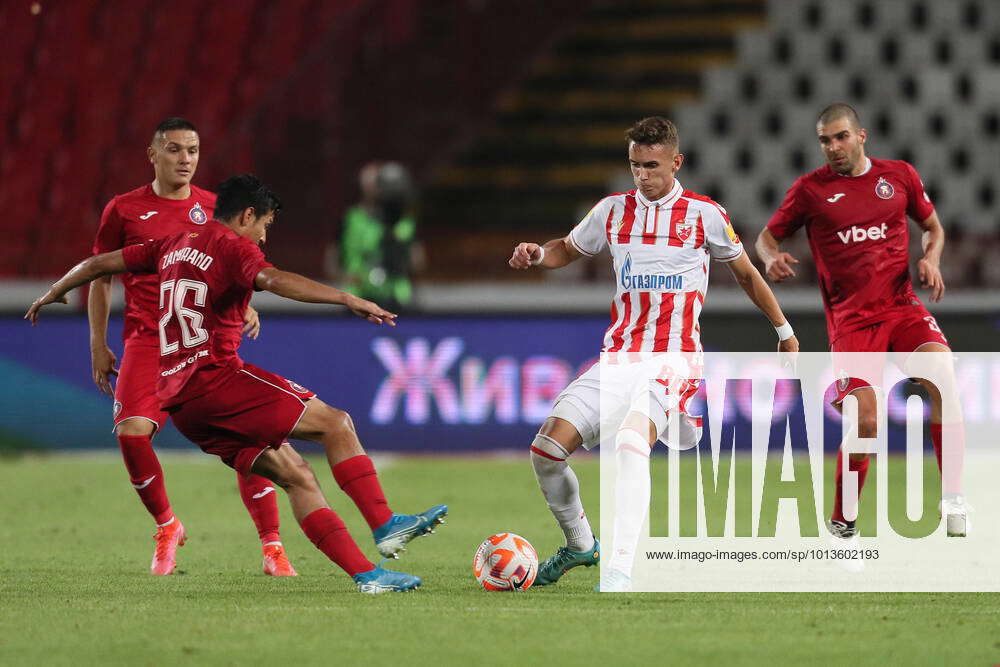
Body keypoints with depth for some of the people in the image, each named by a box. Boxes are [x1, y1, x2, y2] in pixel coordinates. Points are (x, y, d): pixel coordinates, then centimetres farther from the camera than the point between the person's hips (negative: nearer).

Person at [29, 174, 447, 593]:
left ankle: (365, 574, -5)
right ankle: (385, 525, -16)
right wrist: (348, 300, -35)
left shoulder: (175, 245, 21)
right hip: (215, 377, -8)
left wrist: (54, 293, 48)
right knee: (336, 424, -5)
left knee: (297, 476, 5)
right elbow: (273, 280, -26)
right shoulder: (233, 247, -4)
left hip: (177, 399, 8)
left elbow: (98, 264, 30)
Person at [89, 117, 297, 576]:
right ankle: (165, 526, 6)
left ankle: (272, 549, -2)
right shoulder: (124, 210, 6)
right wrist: (98, 343, 9)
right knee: (131, 432, -20)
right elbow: (100, 276, 15)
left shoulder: (215, 208, 10)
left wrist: (243, 307, 0)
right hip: (147, 343, -1)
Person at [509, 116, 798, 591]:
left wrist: (784, 330, 23)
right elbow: (567, 249, 25)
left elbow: (745, 272, 15)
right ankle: (580, 545, 17)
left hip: (674, 358, -4)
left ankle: (621, 566, -38)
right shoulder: (613, 211, 8)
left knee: (630, 442, -33)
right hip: (618, 355, 5)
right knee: (547, 447, -9)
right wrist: (537, 254, 1)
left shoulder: (704, 214, 0)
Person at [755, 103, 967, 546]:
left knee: (943, 377, -26)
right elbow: (768, 236, 12)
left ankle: (952, 497, -21)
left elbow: (933, 227, 21)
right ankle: (842, 523, 9)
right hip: (850, 319, -2)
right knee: (864, 423, -13)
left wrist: (930, 260, 0)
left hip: (903, 307, 2)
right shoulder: (809, 189, 3)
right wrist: (772, 258, -12)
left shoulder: (899, 175, 8)